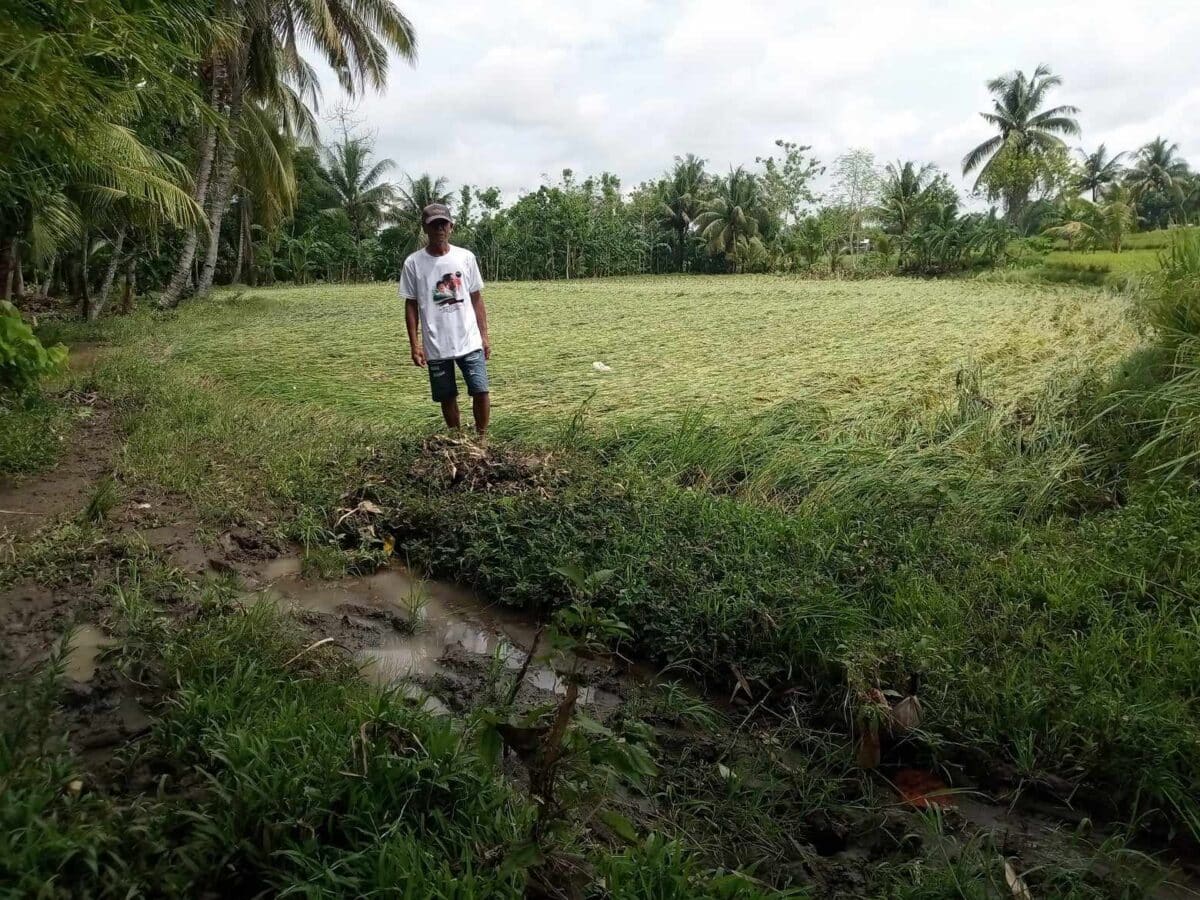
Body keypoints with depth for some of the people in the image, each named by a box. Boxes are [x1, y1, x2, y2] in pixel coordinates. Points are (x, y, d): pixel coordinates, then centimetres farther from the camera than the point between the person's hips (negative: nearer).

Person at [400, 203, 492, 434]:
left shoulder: (466, 257, 2)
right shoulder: (414, 263, -2)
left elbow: (476, 299, 7)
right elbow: (411, 305, 2)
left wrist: (484, 336, 5)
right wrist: (414, 344, -3)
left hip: (470, 342, 1)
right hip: (436, 347, 0)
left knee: (481, 391, -5)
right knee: (447, 397, 10)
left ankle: (482, 437, 14)